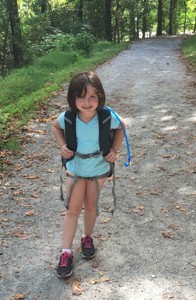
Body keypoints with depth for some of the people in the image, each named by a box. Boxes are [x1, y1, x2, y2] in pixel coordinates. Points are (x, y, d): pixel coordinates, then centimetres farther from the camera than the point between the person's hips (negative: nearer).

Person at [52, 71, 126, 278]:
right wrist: (63, 146, -13)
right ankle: (66, 252, 17)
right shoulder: (67, 117, -24)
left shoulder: (108, 117, -26)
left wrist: (115, 149, -10)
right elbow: (56, 127, 1)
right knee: (73, 210, 4)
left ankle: (87, 237, 43)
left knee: (91, 206, 18)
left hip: (99, 169, 0)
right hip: (75, 169, 0)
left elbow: (121, 126, -2)